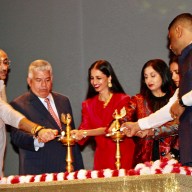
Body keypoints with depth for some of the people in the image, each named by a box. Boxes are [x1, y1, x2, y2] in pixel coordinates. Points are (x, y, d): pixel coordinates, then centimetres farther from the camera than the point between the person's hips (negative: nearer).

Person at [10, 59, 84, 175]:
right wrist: (37, 140, -33)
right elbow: (17, 137, -14)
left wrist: (79, 169, 15)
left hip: (68, 170, 5)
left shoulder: (63, 101, 17)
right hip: (37, 173, -5)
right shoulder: (19, 105, -1)